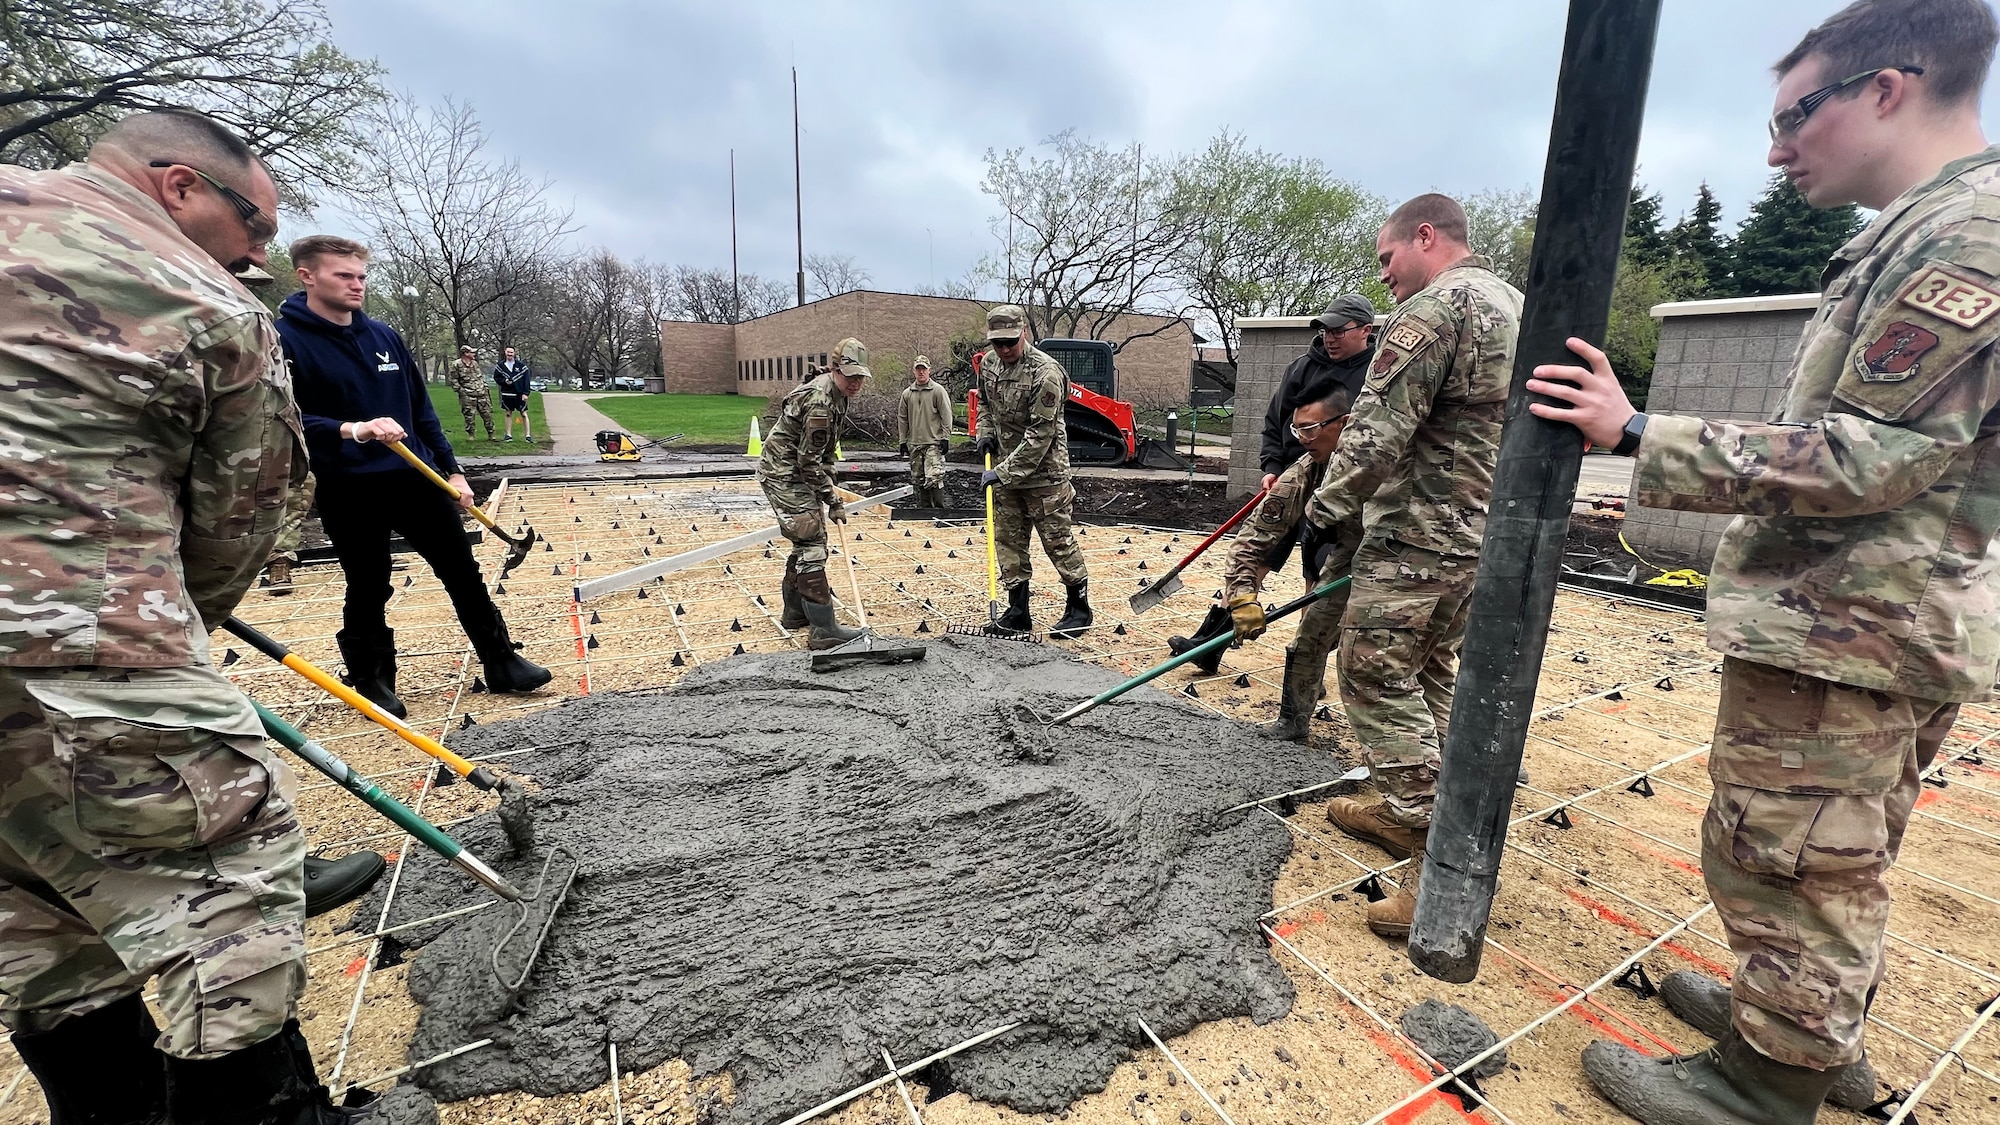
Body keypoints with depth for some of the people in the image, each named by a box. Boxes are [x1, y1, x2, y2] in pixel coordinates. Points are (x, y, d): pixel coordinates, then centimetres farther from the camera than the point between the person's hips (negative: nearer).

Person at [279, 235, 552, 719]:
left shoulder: (384, 335, 8)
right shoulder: (284, 340, -7)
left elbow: (421, 409, 12)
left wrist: (452, 470, 9)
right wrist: (354, 430, -31)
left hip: (416, 478, 5)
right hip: (347, 491, -4)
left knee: (464, 574, 6)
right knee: (367, 592, 7)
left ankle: (501, 662, 16)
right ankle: (372, 681, 26)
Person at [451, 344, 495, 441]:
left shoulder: (475, 363, 14)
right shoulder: (457, 365, -5)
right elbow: (454, 380, -3)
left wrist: (485, 386, 15)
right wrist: (460, 390, -10)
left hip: (481, 394, 5)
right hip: (467, 396, -5)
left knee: (487, 414, 5)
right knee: (469, 416, -1)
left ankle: (490, 435, 13)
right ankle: (470, 435, 10)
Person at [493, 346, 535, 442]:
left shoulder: (521, 365, -3)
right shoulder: (500, 365, 5)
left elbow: (527, 379, -4)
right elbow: (496, 377, 13)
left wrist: (525, 393, -11)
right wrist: (504, 381, -9)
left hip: (519, 394, -3)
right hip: (506, 394, 3)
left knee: (524, 414, -3)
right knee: (508, 414, 10)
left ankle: (528, 435, -2)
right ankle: (509, 435, 16)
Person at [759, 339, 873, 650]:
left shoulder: (836, 394, 8)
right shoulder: (819, 402, -25)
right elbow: (809, 460, -23)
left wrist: (829, 481, 13)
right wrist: (833, 501, -18)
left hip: (793, 473, 11)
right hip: (783, 475, -10)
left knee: (806, 541, 16)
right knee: (812, 545, -14)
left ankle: (794, 612, 29)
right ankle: (824, 630, -14)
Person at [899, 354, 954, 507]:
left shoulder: (938, 390, -1)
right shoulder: (907, 393, 12)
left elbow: (946, 416, -3)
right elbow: (902, 419, 15)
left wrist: (945, 438, -8)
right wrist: (903, 441, 11)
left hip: (934, 443, -5)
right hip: (914, 444, 5)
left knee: (934, 478, -15)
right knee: (918, 480, 9)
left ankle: (939, 510, -6)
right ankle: (924, 509, 19)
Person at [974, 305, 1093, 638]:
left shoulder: (1046, 372, -21)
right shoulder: (989, 363, 4)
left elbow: (1039, 435, -24)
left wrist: (1003, 472, -23)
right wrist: (985, 433, 5)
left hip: (1043, 471, -7)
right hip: (1006, 469, 8)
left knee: (1058, 540, 0)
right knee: (1007, 539, 9)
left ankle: (1079, 609, 16)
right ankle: (1017, 613, 19)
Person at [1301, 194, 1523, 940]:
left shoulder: (1431, 310, -14)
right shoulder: (1515, 307, 17)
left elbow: (1375, 435, -20)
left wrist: (1327, 513, -10)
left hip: (1416, 539, -10)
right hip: (1482, 537, 10)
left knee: (1379, 683, -5)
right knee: (1429, 676, 18)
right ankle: (1407, 814, 31)